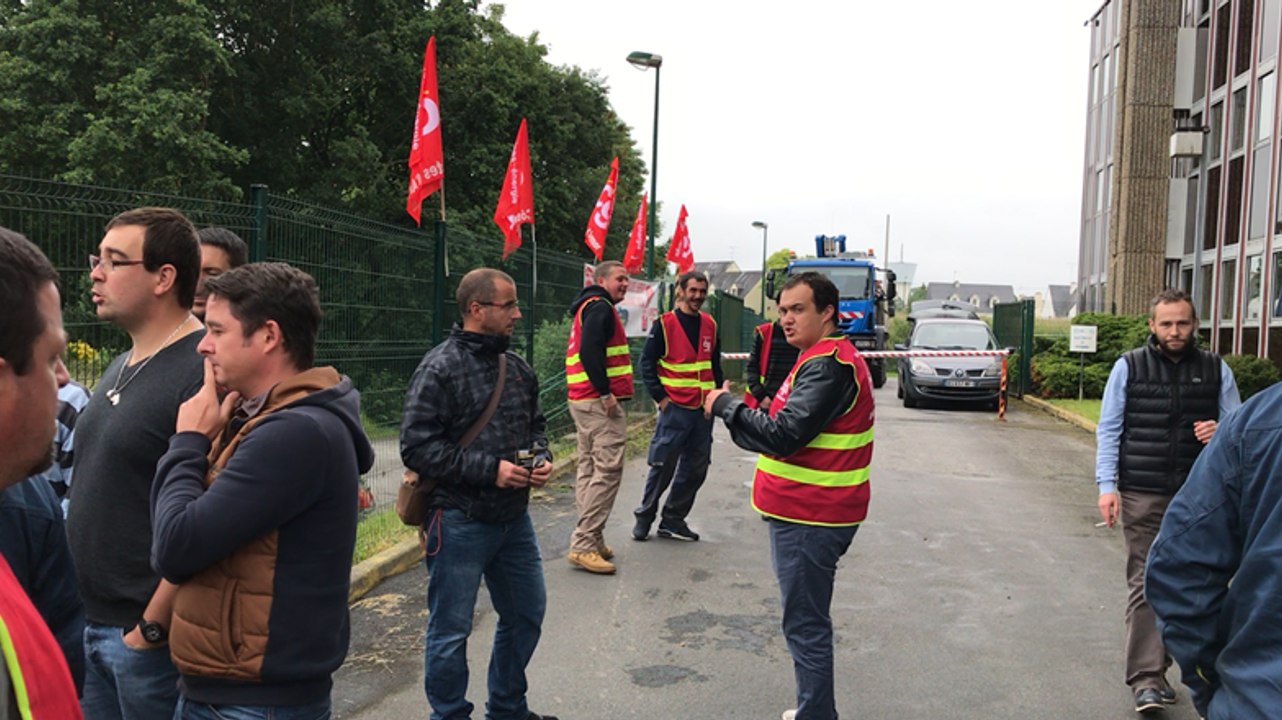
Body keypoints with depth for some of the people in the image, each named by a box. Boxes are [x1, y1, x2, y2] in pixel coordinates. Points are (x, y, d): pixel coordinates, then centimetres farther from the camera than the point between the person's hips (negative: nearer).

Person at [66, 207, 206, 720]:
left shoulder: (205, 372, -20)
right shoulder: (121, 366, 10)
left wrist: (151, 628, -17)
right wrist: (93, 611, 12)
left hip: (150, 633, -8)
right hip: (96, 622, 8)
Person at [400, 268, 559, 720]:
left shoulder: (517, 367, 7)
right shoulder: (439, 369, -14)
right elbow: (417, 447, -19)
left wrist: (541, 457, -1)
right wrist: (490, 469, -22)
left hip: (514, 517, 8)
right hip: (460, 521, -7)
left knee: (527, 612, 19)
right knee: (450, 631, 5)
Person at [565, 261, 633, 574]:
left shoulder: (588, 307, 22)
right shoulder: (600, 307, -10)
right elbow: (589, 352, -23)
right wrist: (605, 393, -22)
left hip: (583, 401, 11)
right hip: (600, 403, -11)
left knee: (590, 469, 12)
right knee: (607, 470, -11)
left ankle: (590, 540, 17)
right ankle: (584, 544, -12)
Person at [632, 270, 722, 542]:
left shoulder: (710, 325, 11)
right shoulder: (665, 324, -5)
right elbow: (647, 362, -6)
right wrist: (661, 398, -10)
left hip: (703, 409, 6)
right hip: (675, 408, -6)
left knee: (696, 469, 8)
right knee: (663, 466, -2)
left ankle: (673, 520, 20)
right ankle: (644, 517, 15)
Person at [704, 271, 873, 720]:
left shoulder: (828, 366, -18)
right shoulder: (832, 358, 16)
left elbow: (783, 435, -25)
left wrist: (724, 405, -13)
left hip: (808, 519, -11)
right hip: (811, 512, 11)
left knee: (805, 625, -2)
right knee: (808, 622, 20)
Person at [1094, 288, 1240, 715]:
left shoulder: (1215, 370, 8)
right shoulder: (1129, 367, 3)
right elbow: (1108, 430, 2)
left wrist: (1220, 431, -11)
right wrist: (1107, 485, -7)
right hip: (1143, 495, -2)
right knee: (1146, 585, -4)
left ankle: (1156, 668, 18)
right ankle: (1147, 679, -3)